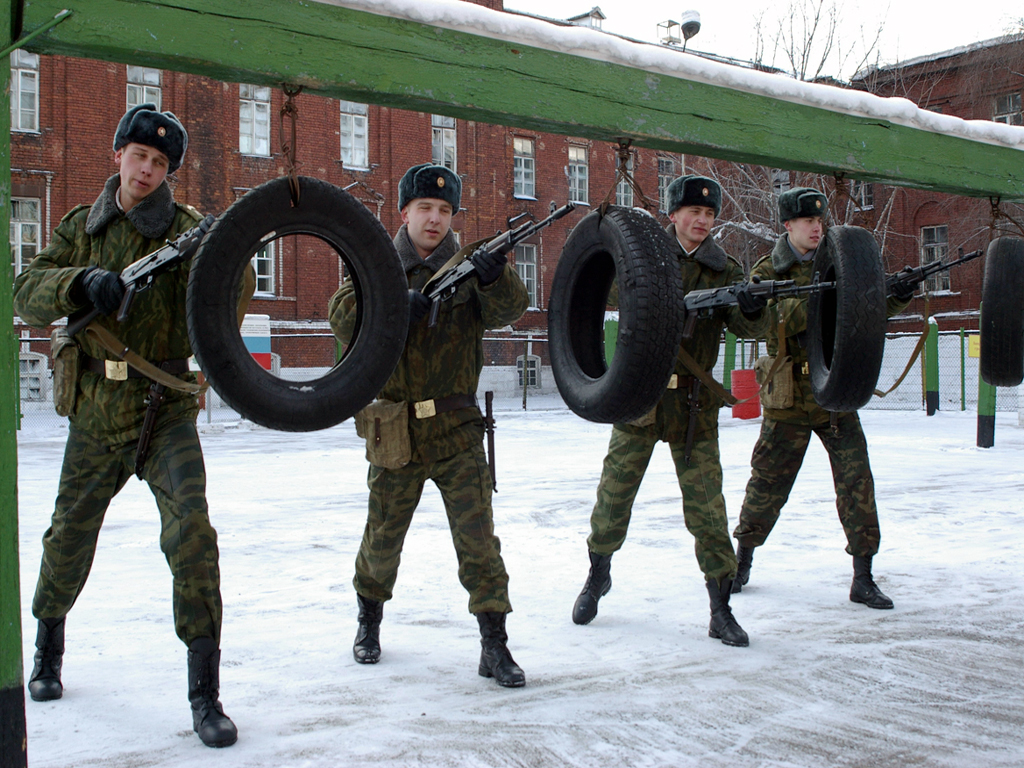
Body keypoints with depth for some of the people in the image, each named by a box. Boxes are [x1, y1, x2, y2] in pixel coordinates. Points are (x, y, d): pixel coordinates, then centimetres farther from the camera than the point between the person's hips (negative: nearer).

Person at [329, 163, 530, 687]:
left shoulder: (467, 270, 3)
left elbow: (508, 309, -15)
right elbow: (344, 318, -12)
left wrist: (495, 276, -36)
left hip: (457, 431, 0)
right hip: (394, 433, 1)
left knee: (477, 536, -6)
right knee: (383, 537, 13)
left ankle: (494, 645, 3)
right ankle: (370, 619, 38)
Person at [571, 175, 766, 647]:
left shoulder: (725, 270, 6)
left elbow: (744, 328, -7)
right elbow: (613, 288, -11)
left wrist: (751, 309, -29)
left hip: (694, 403, 0)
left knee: (706, 502, -2)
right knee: (614, 492, 6)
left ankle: (721, 609, 6)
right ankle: (599, 572, 31)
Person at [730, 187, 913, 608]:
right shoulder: (768, 272, -3)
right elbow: (790, 316, -20)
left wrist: (896, 297, -22)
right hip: (790, 397, -2)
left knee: (856, 479, -5)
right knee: (769, 482, 9)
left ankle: (863, 577, 3)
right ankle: (743, 558, 29)